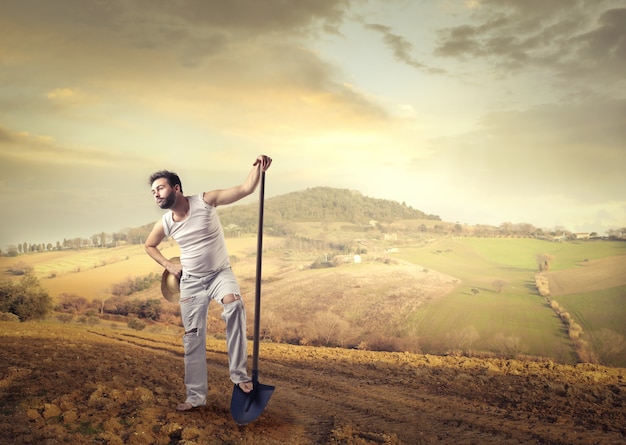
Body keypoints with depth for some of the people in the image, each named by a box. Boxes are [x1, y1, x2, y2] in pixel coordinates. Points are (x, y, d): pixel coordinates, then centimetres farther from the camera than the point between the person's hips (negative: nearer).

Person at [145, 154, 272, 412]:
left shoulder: (205, 201, -15)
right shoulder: (164, 224, -4)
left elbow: (245, 190, -22)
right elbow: (149, 246, 18)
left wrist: (258, 170, -38)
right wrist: (169, 265, 5)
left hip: (220, 273, -3)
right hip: (190, 282, 4)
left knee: (234, 304, -35)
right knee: (193, 337, 5)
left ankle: (239, 374, -27)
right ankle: (196, 395, 21)